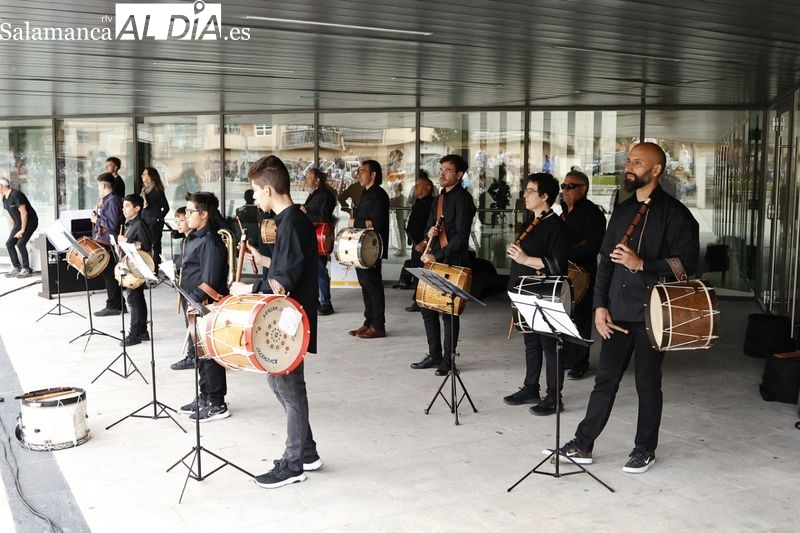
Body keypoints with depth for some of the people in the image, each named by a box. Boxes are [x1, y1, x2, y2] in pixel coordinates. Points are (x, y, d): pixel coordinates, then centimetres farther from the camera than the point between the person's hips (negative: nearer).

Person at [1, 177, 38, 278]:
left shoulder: (16, 194, -21)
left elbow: (24, 213, -22)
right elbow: (10, 215, 15)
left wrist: (22, 230, -19)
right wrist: (13, 230, 9)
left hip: (30, 221, -9)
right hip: (19, 223, 9)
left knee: (20, 243, -19)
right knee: (9, 244, 1)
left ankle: (26, 270, -9)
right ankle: (16, 268, 8)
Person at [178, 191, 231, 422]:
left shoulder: (210, 241, -18)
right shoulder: (194, 238, 13)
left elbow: (209, 281, -23)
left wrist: (194, 300, -23)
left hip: (205, 306, -10)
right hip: (193, 305, 10)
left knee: (209, 355, -2)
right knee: (199, 352, 17)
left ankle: (217, 404, 7)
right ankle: (204, 398, 29)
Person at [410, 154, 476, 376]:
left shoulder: (462, 198, -10)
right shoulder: (438, 199, 15)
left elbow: (461, 235, -18)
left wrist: (437, 256, -19)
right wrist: (430, 232, -2)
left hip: (454, 261, -8)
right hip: (434, 259, 8)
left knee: (448, 311, -2)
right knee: (427, 306, 11)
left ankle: (448, 359, 10)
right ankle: (434, 355, 23)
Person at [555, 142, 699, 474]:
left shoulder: (674, 213, -6)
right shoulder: (622, 212, 12)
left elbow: (687, 263, -12)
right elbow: (605, 262, 12)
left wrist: (641, 264, -21)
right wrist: (600, 305, 5)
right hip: (617, 312, 5)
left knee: (648, 384, 7)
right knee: (605, 380, 9)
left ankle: (645, 450, 22)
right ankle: (583, 444, 16)